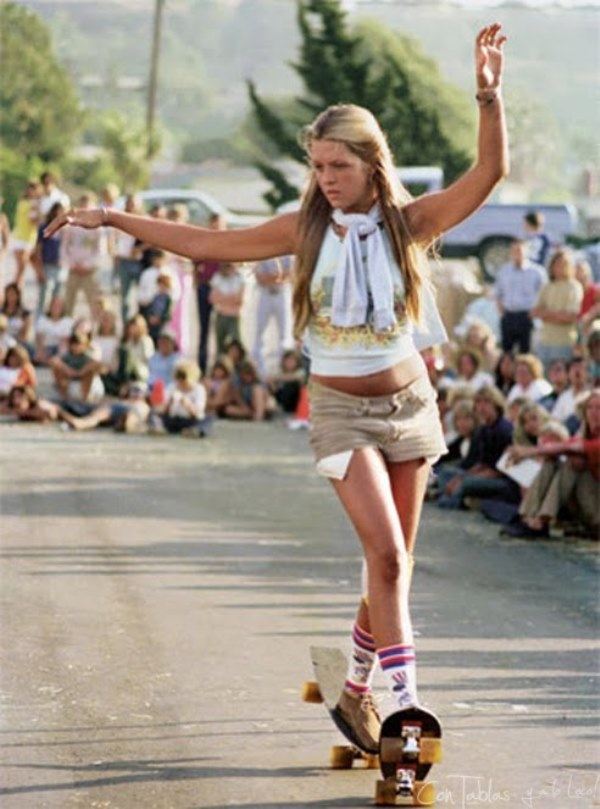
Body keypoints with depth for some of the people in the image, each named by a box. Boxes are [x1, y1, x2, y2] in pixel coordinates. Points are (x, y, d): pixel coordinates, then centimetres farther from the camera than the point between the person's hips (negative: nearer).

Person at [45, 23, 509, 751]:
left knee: (394, 564, 8)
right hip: (342, 410, -2)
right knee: (386, 554, -15)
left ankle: (356, 692, 26)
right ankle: (405, 707, -15)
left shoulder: (408, 223, -7)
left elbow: (489, 173, -18)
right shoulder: (306, 230, -6)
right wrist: (115, 219, 0)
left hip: (409, 404, 2)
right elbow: (203, 244, 1)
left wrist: (488, 93, -31)